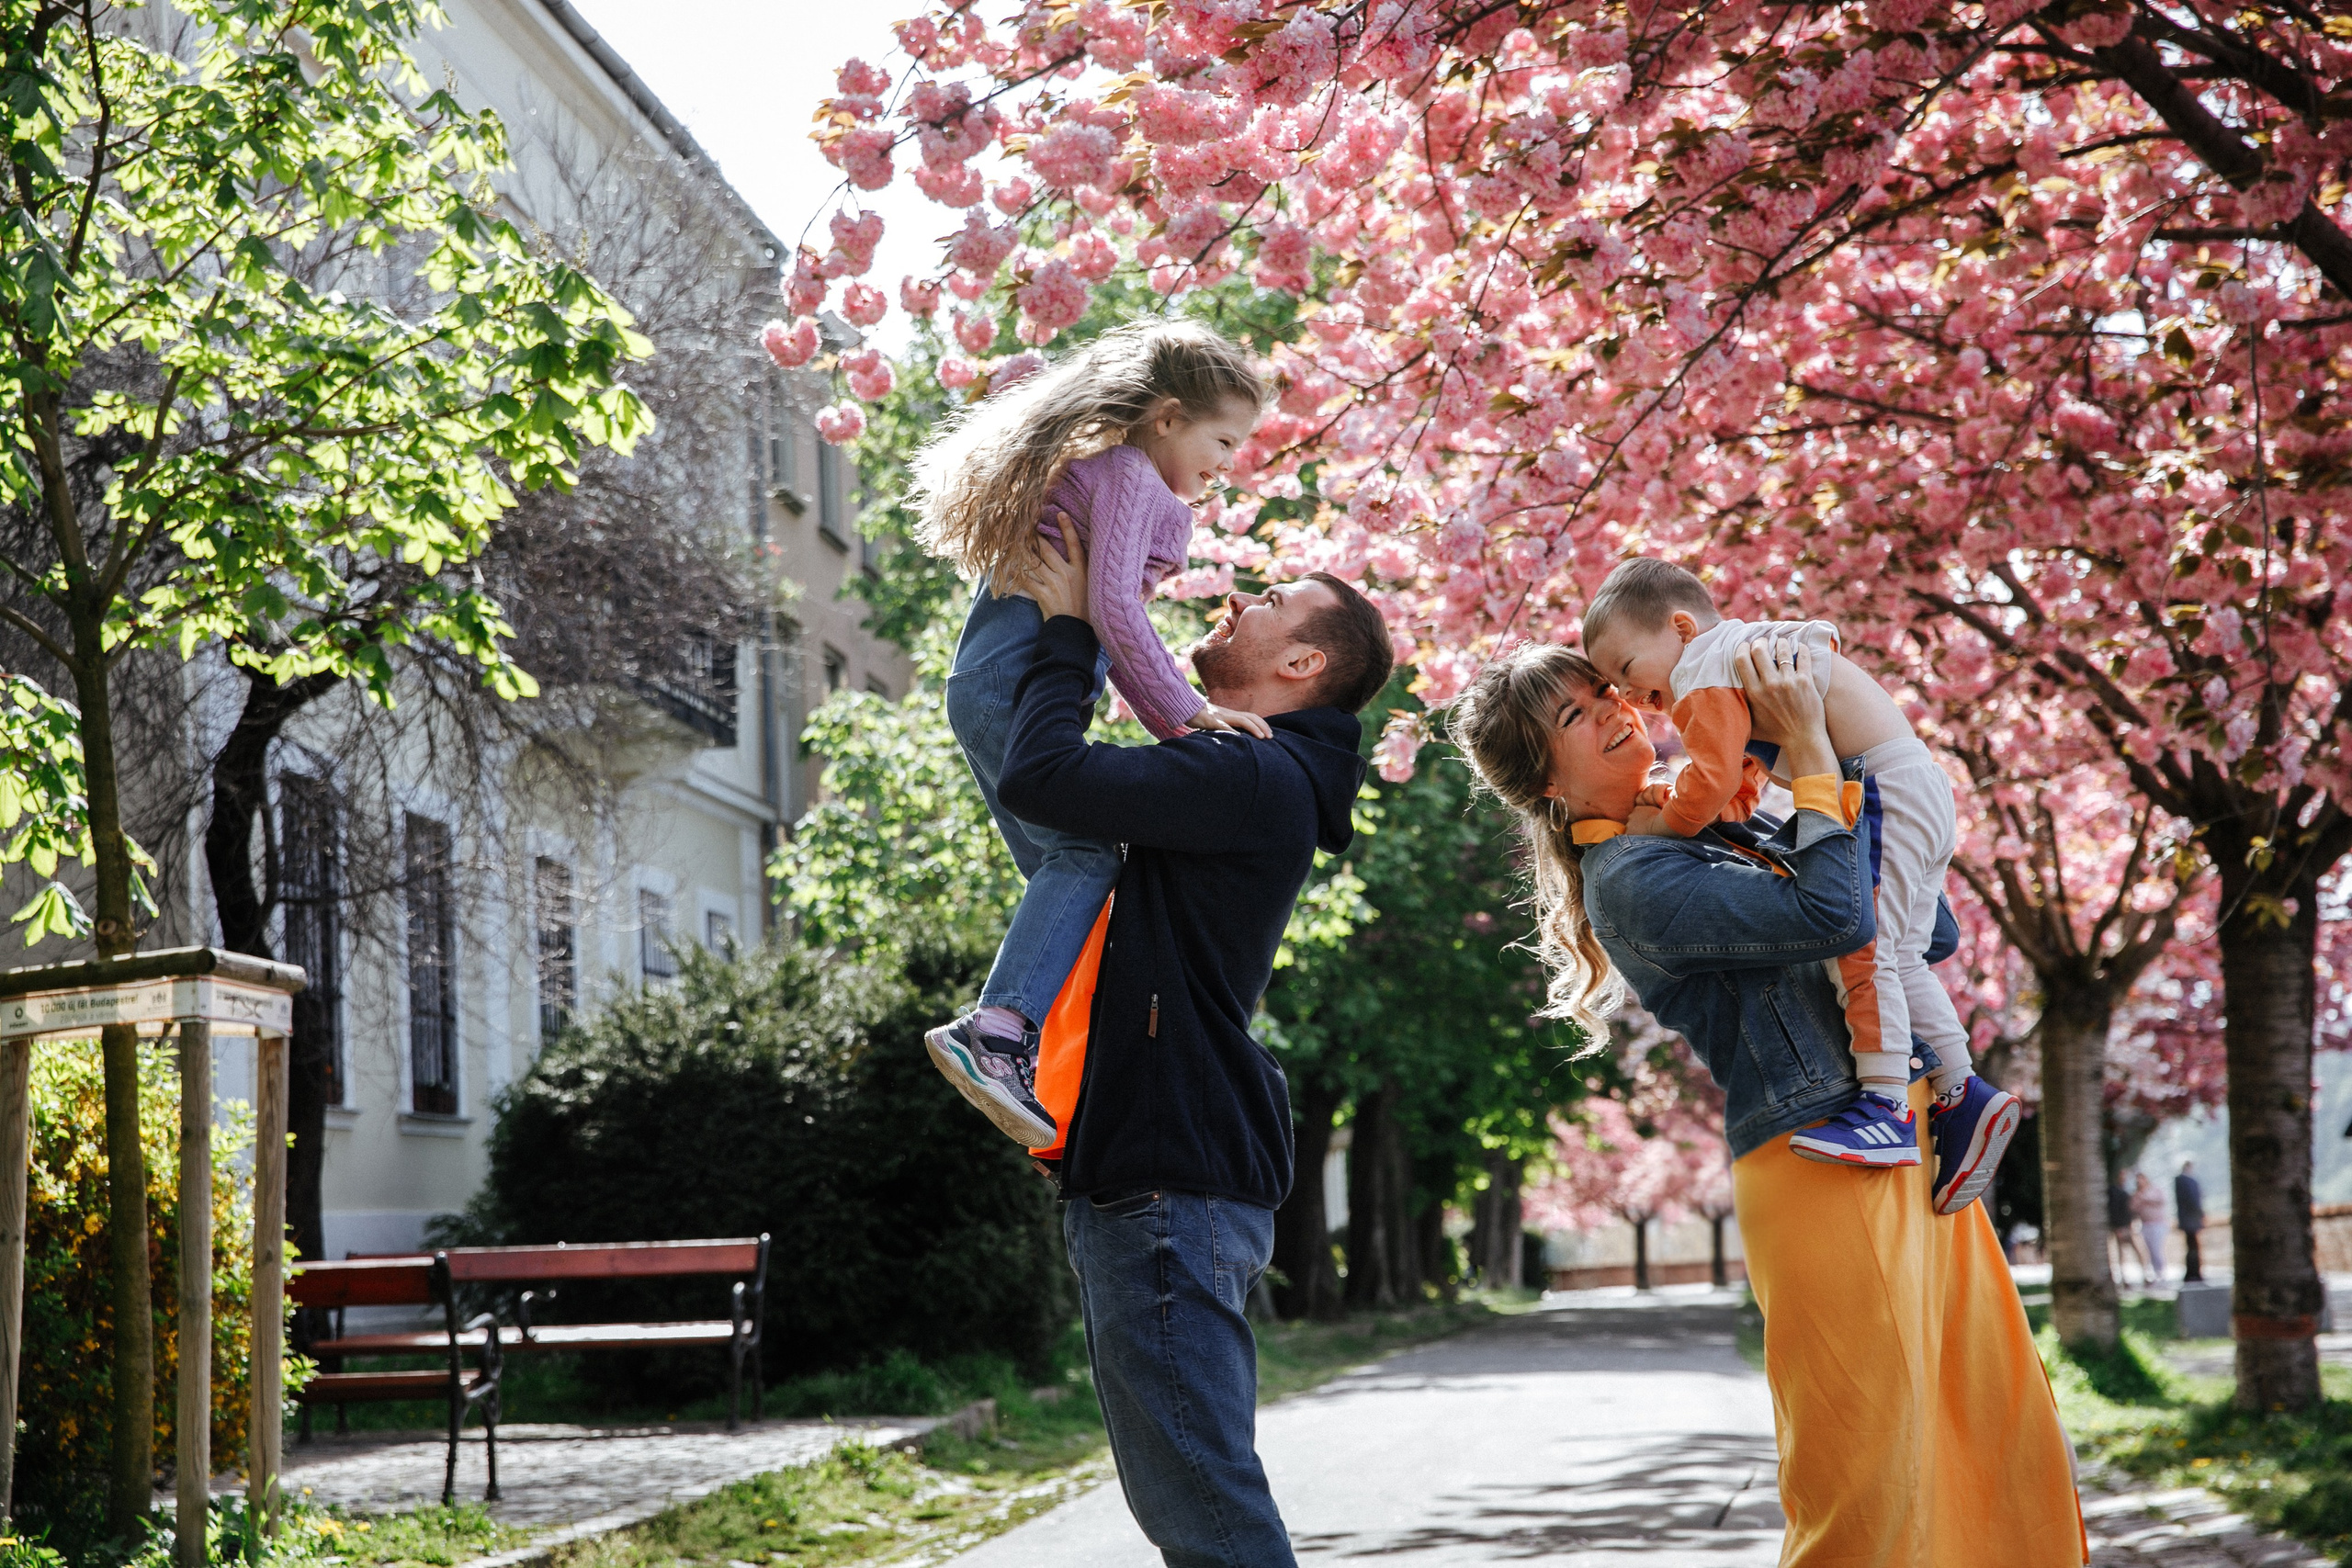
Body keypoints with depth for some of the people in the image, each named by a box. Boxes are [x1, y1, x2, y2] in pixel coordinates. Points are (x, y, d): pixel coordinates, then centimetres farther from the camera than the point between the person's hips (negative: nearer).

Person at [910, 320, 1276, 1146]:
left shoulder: (1107, 474, 26)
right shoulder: (1126, 475, -6)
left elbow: (1110, 623, 27)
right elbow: (1114, 608, -18)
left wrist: (1173, 725, 21)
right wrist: (1186, 709, -15)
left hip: (990, 691, 11)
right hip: (1016, 682, -11)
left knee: (1062, 867, 8)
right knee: (1085, 851, -19)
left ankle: (1008, 1047, 1)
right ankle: (995, 1030, -32)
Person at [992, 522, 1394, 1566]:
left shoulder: (1254, 780, -14)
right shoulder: (1240, 777, 19)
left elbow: (1041, 776, -22)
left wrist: (1069, 625, -7)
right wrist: (1071, 626, 20)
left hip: (1172, 1181, -11)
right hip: (1138, 1173, 11)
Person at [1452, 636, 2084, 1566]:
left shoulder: (1721, 818, 17)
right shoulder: (1629, 883, -10)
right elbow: (1834, 917, -23)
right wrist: (1807, 745, -14)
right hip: (1824, 1167, -8)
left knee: (2002, 1431, 9)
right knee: (1874, 1489, -8)